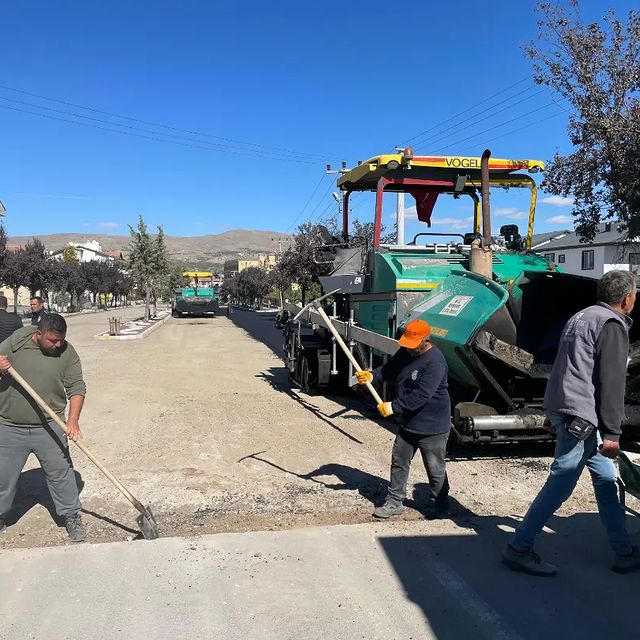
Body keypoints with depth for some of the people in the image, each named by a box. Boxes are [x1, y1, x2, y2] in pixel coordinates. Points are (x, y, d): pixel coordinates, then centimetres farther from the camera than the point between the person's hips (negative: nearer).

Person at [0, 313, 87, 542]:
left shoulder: (67, 353, -8)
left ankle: (72, 517, 21)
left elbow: (76, 387, -8)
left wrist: (73, 419, -21)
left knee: (61, 472, 6)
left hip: (48, 427, 0)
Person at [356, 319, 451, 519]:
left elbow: (421, 395, -31)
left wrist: (393, 407, -27)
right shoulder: (406, 352, 1)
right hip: (408, 423, 8)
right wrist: (372, 376, -10)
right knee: (398, 462, 15)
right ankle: (395, 502, 29)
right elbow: (389, 369, 11)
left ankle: (439, 507, 27)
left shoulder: (435, 362, -26)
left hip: (432, 427, -8)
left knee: (435, 470, 8)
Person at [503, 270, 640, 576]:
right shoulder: (612, 324, -9)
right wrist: (612, 433, -16)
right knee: (560, 484, -6)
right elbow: (611, 382, -15)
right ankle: (519, 549, 0)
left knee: (605, 477, 15)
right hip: (580, 415, -10)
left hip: (562, 408, 10)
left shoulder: (582, 317, 19)